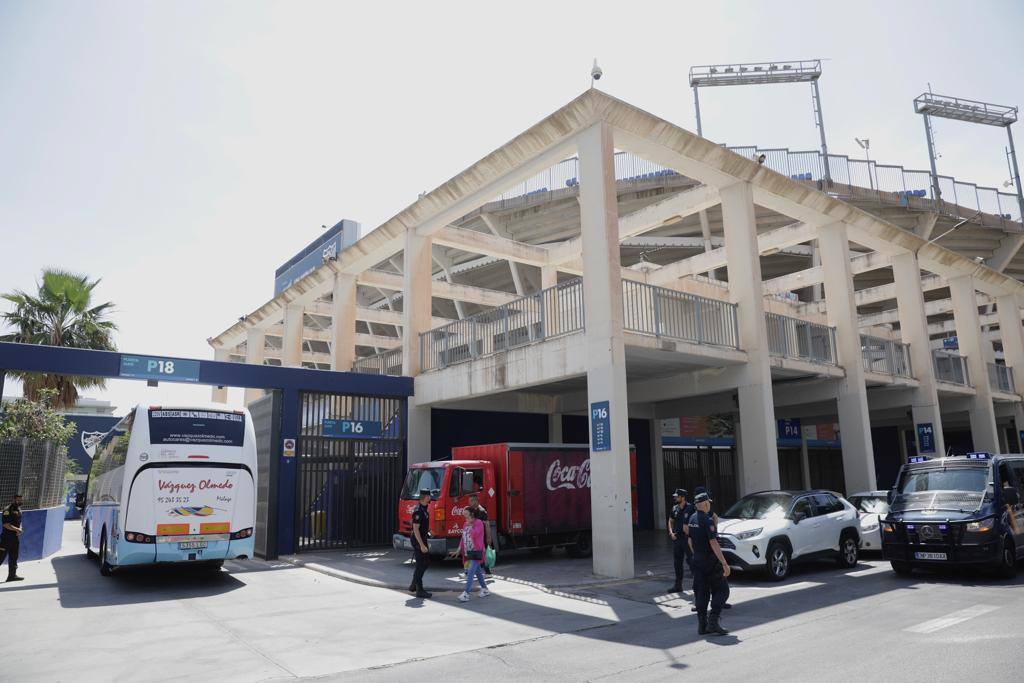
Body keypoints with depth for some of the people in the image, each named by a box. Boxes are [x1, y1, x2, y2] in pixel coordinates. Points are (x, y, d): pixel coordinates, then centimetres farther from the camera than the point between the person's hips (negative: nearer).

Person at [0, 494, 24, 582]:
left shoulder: (19, 509, 13)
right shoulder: (8, 509, -13)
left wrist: (19, 529, 5)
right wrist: (16, 529, -22)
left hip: (16, 537, 9)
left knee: (13, 557, 12)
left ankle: (12, 575, 18)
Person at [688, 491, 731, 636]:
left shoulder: (692, 519, 8)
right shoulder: (708, 520, -17)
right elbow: (713, 543, -22)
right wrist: (725, 563, -22)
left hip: (697, 561, 8)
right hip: (710, 561, -8)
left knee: (701, 592, 10)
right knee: (721, 590, 2)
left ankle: (702, 625, 11)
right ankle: (713, 622, -7)